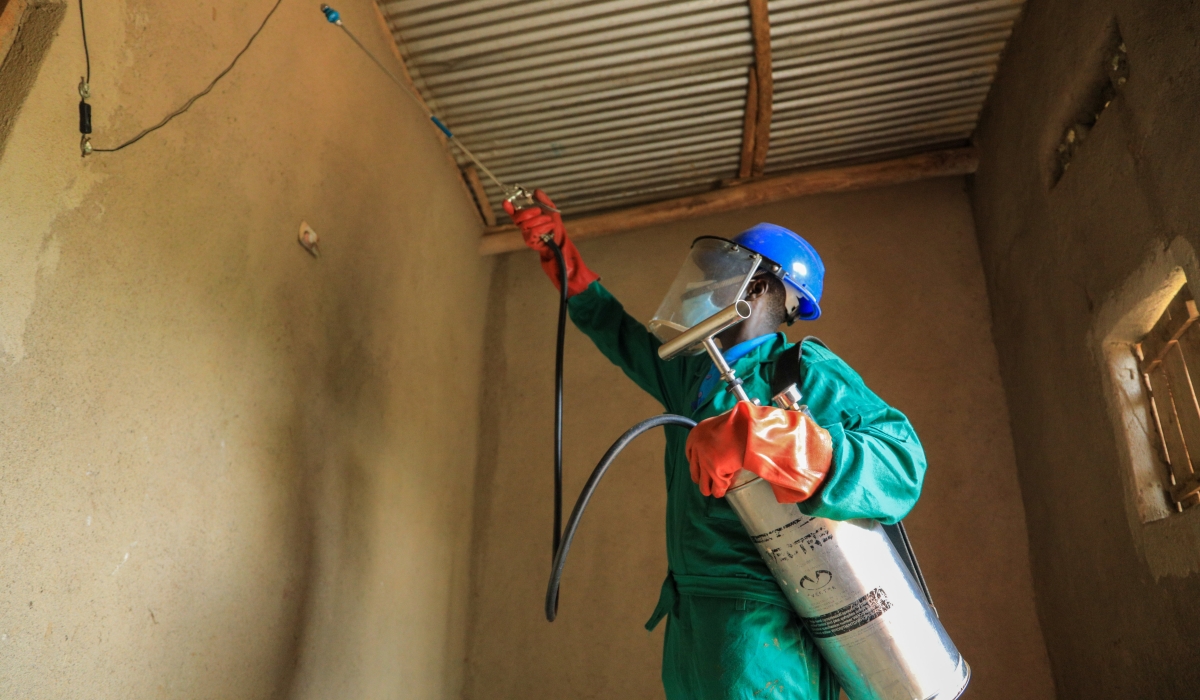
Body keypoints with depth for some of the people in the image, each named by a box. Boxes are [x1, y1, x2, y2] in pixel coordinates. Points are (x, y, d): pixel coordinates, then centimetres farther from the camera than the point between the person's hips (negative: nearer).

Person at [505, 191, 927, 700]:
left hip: (760, 625, -8)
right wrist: (560, 254, 31)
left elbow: (900, 459, -20)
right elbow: (625, 339, 30)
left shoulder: (803, 371, -8)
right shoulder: (696, 375, 16)